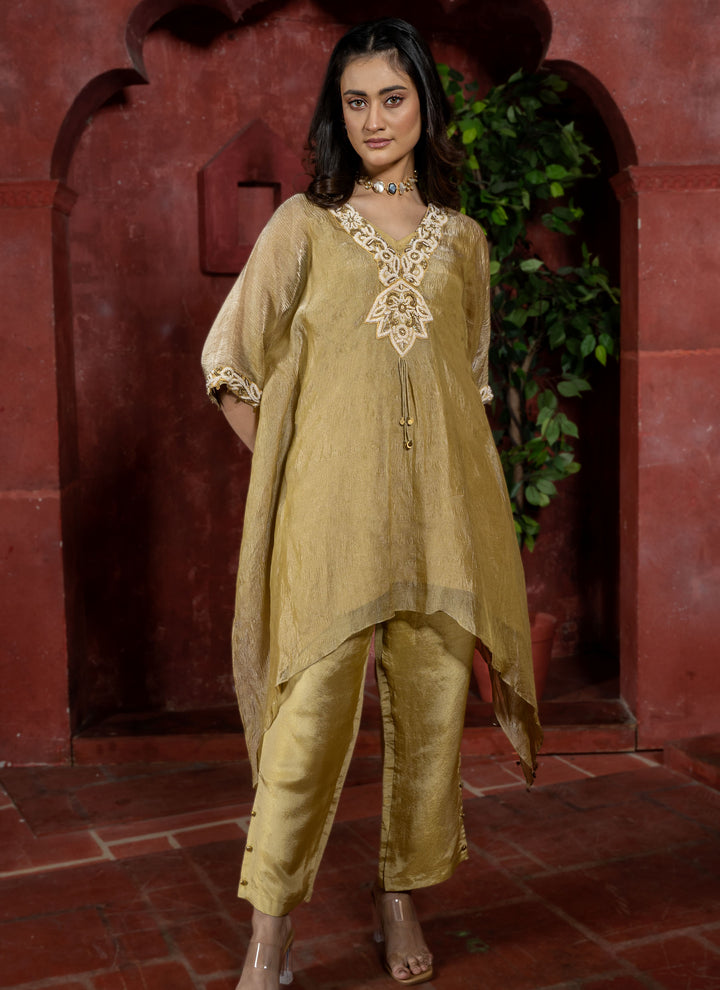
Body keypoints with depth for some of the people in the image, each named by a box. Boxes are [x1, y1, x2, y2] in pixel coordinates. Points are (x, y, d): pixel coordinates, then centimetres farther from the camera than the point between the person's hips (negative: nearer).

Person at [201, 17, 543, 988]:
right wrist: (286, 467, 0)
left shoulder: (461, 239, 14)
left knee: (431, 706, 7)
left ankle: (401, 894, 25)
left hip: (438, 505, 3)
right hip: (330, 504, -3)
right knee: (312, 709, -5)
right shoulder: (304, 223, 6)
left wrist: (440, 458, 12)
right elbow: (232, 359, 5)